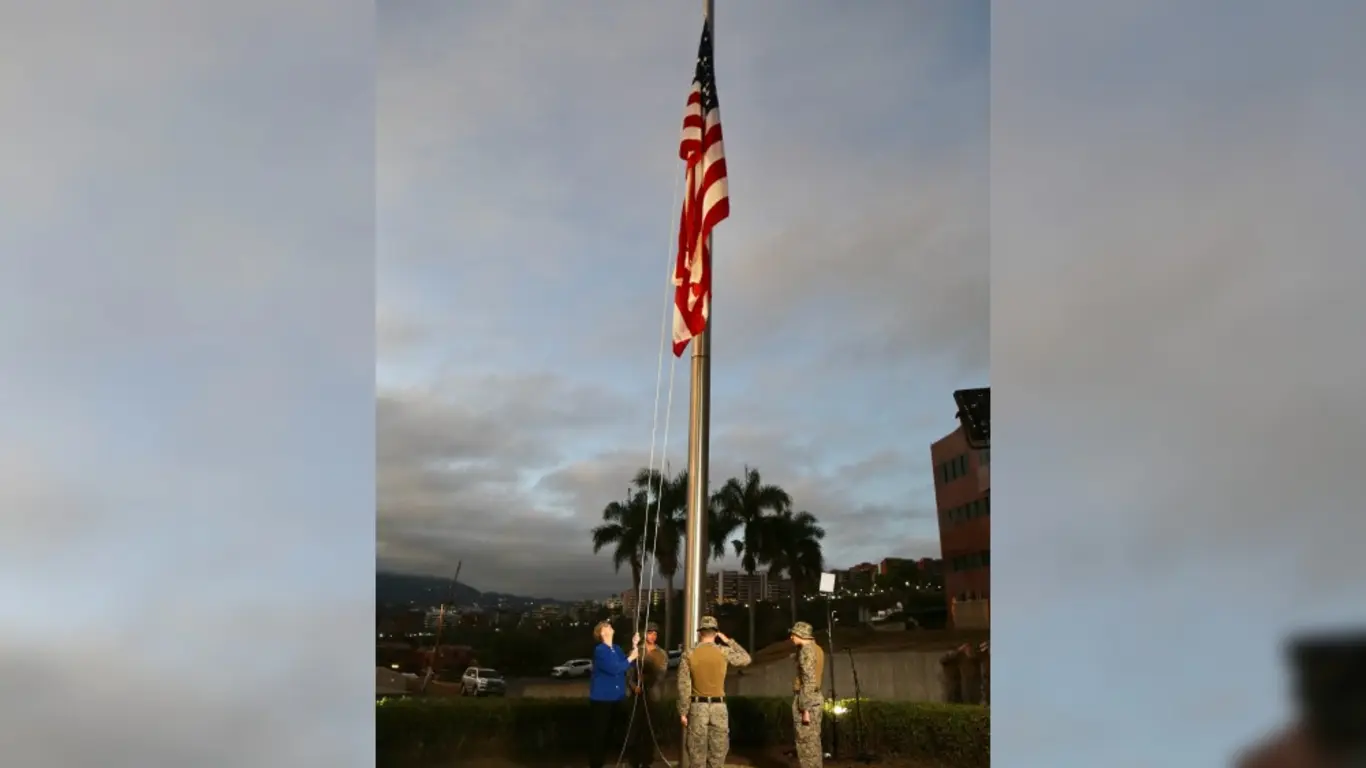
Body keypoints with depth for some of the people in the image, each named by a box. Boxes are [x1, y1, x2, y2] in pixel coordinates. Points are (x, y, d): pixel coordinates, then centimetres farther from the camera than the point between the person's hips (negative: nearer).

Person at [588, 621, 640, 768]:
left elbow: (625, 665, 0)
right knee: (598, 733, -4)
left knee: (608, 733, 14)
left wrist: (634, 646, -4)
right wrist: (631, 658, -14)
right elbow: (614, 669, -22)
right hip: (601, 698, -8)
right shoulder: (600, 650, -13)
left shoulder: (616, 649, 11)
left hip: (615, 698, 8)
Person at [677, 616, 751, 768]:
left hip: (697, 707, 0)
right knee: (717, 755, 8)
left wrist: (683, 712, 1)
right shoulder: (724, 652, -3)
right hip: (719, 707, 0)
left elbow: (684, 686, -5)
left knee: (697, 755, 5)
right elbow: (746, 659, 15)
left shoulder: (688, 655, -4)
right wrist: (729, 641, 18)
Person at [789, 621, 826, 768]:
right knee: (813, 741, 13)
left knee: (805, 743, -3)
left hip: (805, 701, -9)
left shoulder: (806, 651, -18)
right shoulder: (817, 649, 11)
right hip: (816, 699, 9)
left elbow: (809, 681, -22)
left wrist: (805, 710, -21)